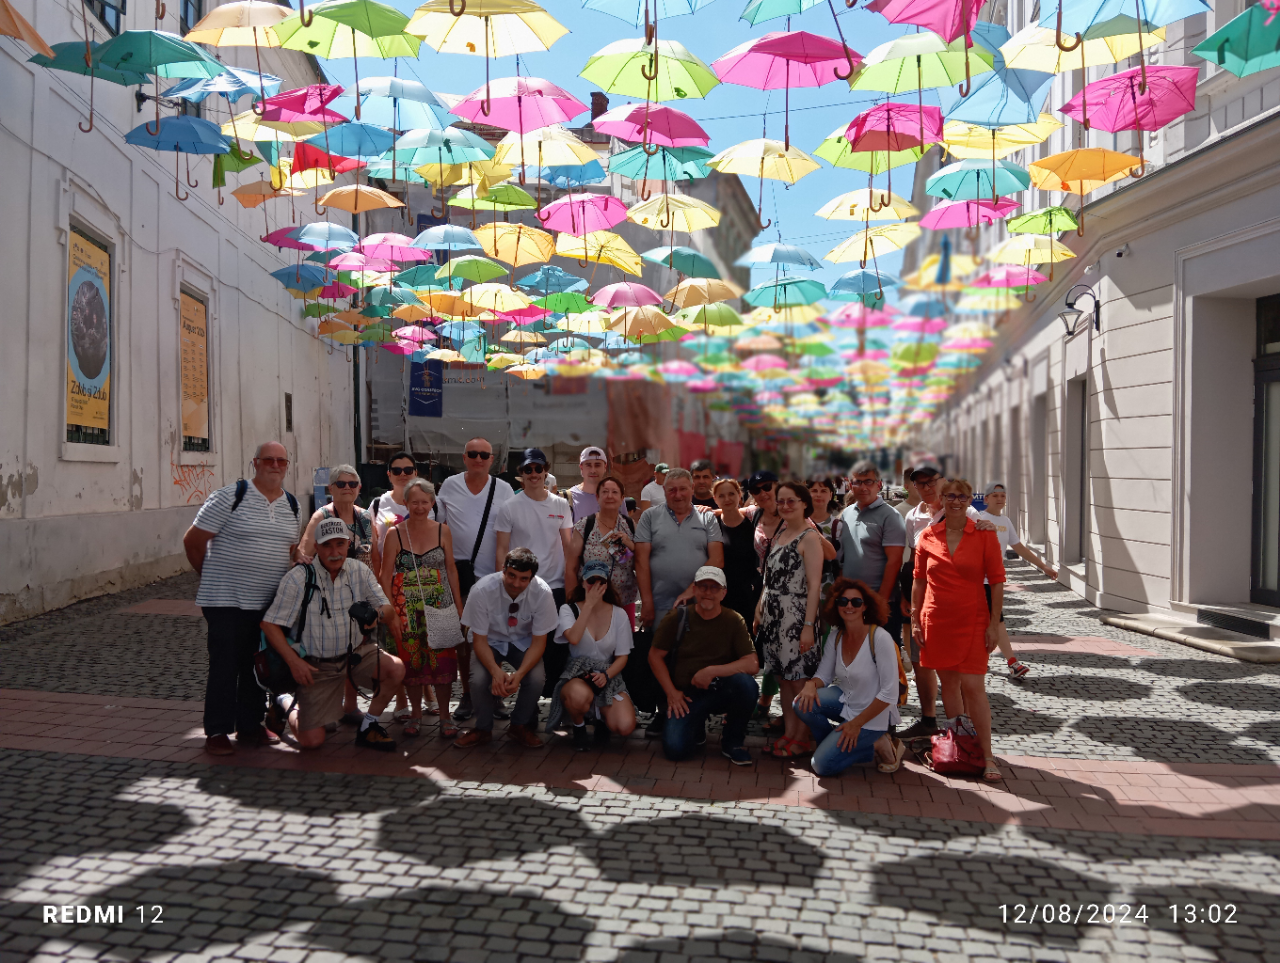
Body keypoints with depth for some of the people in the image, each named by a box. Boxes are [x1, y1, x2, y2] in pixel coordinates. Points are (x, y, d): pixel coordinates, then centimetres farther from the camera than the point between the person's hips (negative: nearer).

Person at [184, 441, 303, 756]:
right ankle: (217, 731, 11)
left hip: (269, 601, 6)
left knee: (258, 665, 13)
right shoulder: (229, 497, -8)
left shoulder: (291, 505, 11)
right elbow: (193, 541, -4)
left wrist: (300, 557, 2)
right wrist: (211, 576, 5)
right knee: (225, 665, -1)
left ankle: (250, 725, 26)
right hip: (227, 600, -6)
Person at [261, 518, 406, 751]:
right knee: (311, 741, -5)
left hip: (356, 652, 3)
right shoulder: (298, 578, -13)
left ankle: (367, 727, 1)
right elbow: (269, 624, -11)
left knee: (395, 669, -24)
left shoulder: (360, 571, -2)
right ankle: (286, 704, 30)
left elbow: (387, 609, -2)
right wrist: (293, 662, -18)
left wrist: (380, 613, -27)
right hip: (316, 664, -3)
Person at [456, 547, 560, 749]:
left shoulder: (542, 592, -25)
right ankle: (483, 728, 2)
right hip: (490, 641, 0)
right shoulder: (482, 590, -28)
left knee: (536, 678, -27)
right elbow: (479, 639, -19)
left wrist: (519, 674, -34)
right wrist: (496, 672, -37)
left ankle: (520, 727, 2)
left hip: (524, 643, 1)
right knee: (478, 679, -28)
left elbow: (538, 642, -17)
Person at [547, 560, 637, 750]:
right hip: (576, 675, -2)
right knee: (579, 695, -40)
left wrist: (606, 675, -16)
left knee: (625, 726, -24)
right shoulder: (569, 609, -2)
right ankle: (578, 726, -1)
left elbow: (622, 657, 4)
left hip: (608, 676, 2)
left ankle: (601, 716, 16)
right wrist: (589, 605, -19)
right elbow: (573, 638, -23)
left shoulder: (619, 614, 3)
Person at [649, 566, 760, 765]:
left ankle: (732, 741, -6)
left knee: (746, 683, -33)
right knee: (675, 749, -24)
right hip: (686, 695, 0)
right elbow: (655, 656, 2)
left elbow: (753, 664, -14)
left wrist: (712, 671, -23)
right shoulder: (677, 618, -3)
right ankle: (696, 728, 16)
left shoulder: (733, 621, -4)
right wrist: (671, 693, -6)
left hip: (721, 691, 0)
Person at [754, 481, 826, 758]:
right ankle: (789, 732, 20)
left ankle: (803, 738, 9)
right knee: (783, 678, 11)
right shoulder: (779, 534, 14)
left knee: (799, 680, -1)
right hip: (773, 616, 7)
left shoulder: (809, 537, -9)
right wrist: (760, 609, 12)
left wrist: (808, 625, -18)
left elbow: (814, 585, -14)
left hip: (796, 616, -7)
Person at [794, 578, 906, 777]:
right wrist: (812, 684, -20)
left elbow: (889, 693, -21)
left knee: (823, 765, -13)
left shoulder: (880, 638, -22)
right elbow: (824, 674, 6)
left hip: (872, 715, -6)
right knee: (803, 703, -20)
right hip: (845, 701, 6)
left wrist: (856, 723, -19)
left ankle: (875, 745, 5)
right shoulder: (835, 636, -3)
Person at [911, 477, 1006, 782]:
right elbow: (919, 581, 9)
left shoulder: (984, 534, -3)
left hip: (972, 622, -3)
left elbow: (997, 581, -2)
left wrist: (994, 624, -6)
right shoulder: (928, 537, 3)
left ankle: (987, 756, 0)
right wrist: (915, 620, 5)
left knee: (973, 686, -8)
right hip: (936, 621, 3)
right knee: (948, 684, 11)